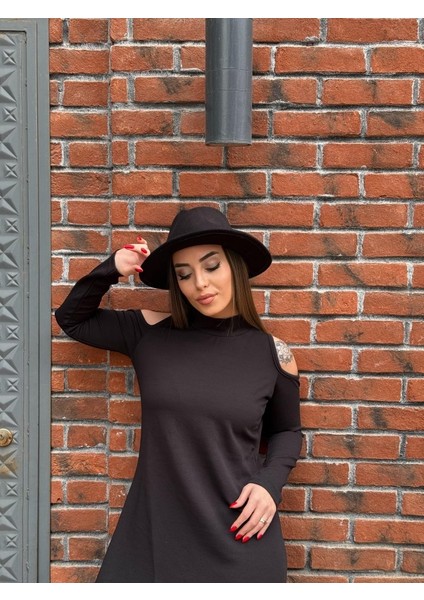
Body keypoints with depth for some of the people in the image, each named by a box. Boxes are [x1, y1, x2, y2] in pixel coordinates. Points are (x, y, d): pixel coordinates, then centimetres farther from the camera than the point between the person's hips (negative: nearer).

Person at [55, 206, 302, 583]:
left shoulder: (272, 354, -2)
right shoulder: (152, 333, 0)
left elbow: (287, 431, 13)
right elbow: (72, 320, 13)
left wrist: (270, 483, -6)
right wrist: (109, 271, -4)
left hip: (237, 535, -1)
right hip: (155, 528, 1)